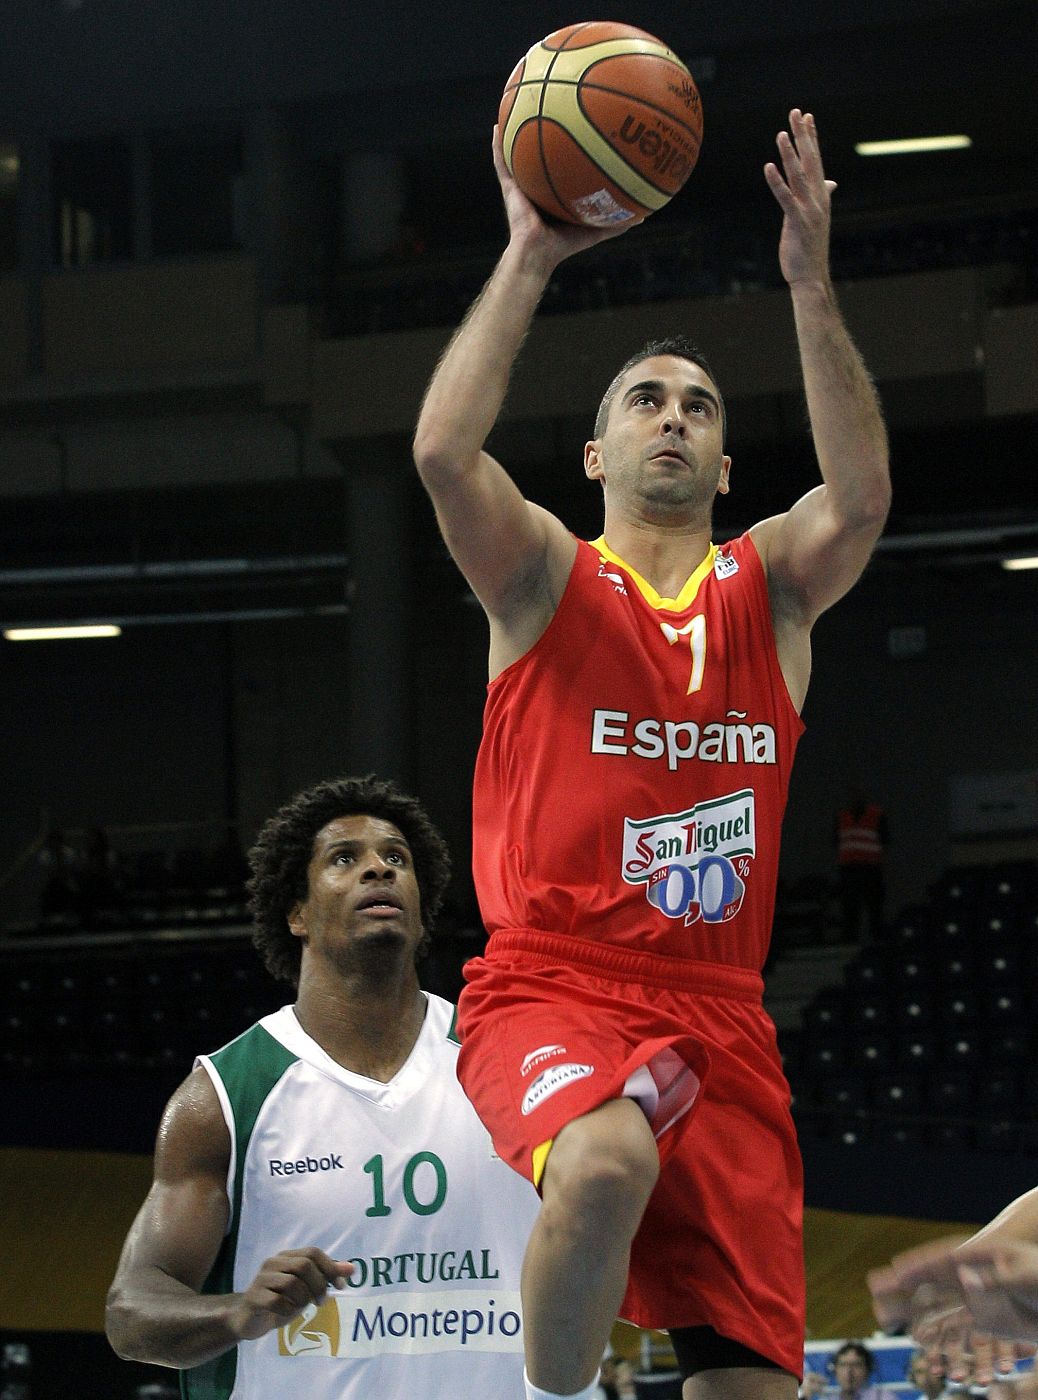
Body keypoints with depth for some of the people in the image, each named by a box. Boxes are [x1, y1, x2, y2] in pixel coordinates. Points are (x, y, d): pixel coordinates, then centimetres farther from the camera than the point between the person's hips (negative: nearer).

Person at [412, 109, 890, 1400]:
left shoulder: (768, 590, 16)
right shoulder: (547, 578, 9)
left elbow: (859, 497, -6)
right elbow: (442, 452, -11)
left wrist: (812, 286, -13)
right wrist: (529, 259, -12)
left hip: (718, 1014, 3)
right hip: (548, 989, -3)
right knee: (606, 1158, -37)